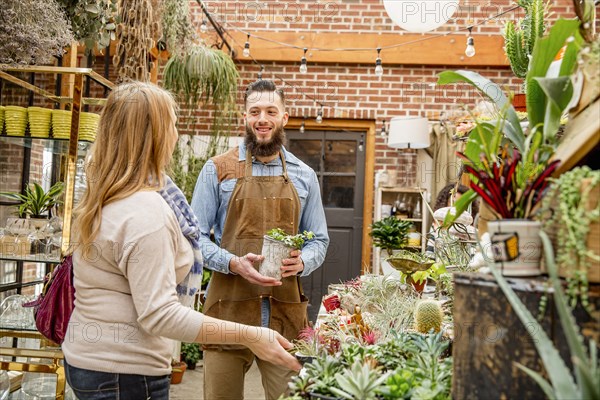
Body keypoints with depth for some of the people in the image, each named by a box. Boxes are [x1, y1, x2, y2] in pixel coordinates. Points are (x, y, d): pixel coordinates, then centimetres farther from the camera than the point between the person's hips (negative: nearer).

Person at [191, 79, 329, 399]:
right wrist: (233, 263, -17)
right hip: (229, 308, -2)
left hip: (286, 312, 2)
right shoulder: (218, 169, 2)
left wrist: (301, 261, -9)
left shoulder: (304, 176, 10)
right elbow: (196, 236, 0)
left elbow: (319, 240, 13)